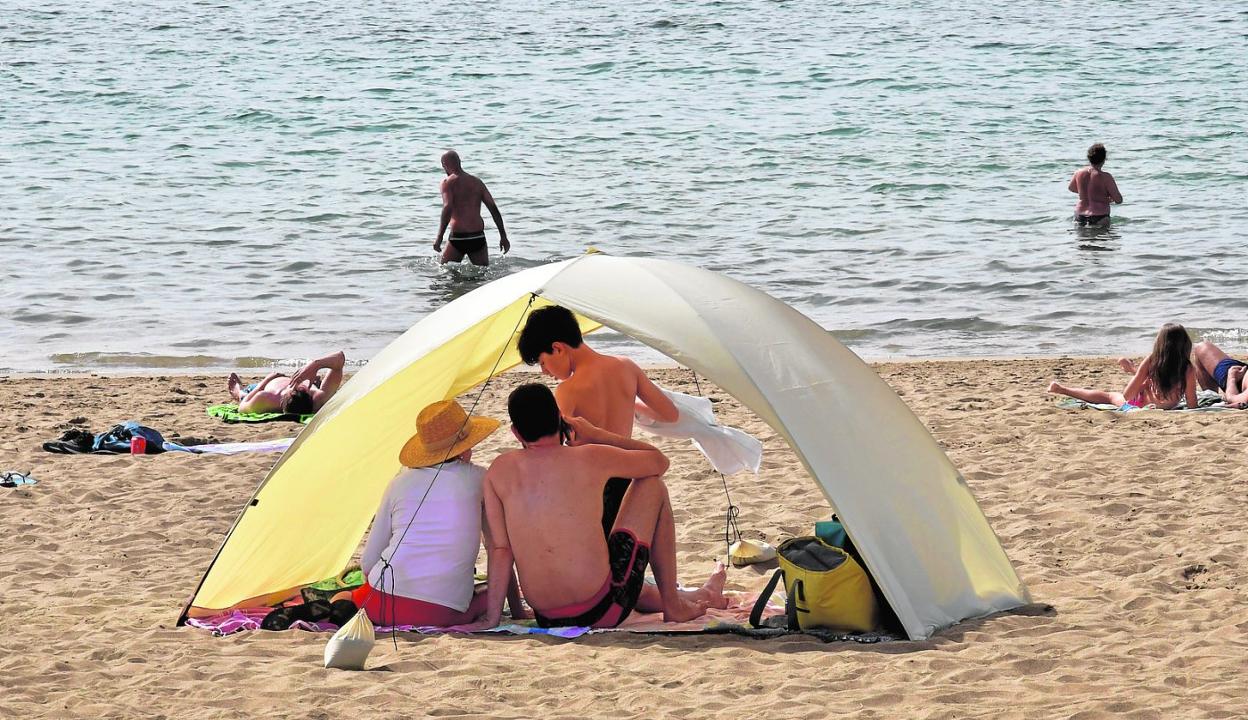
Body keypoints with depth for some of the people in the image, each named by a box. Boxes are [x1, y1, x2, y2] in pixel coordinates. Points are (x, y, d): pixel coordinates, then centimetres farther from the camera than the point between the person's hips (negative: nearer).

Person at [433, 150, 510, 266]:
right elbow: (493, 208, 7)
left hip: (459, 238, -4)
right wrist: (503, 236, 9)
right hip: (478, 237, 4)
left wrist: (439, 238, -22)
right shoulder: (477, 182, 12)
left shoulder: (448, 182, -3)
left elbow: (448, 208, -18)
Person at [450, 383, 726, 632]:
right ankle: (674, 605, 26)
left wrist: (491, 618, 2)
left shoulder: (499, 471, 0)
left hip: (547, 620, 4)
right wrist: (597, 435, 17)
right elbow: (659, 461, 10)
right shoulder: (590, 459, -7)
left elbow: (500, 548, -1)